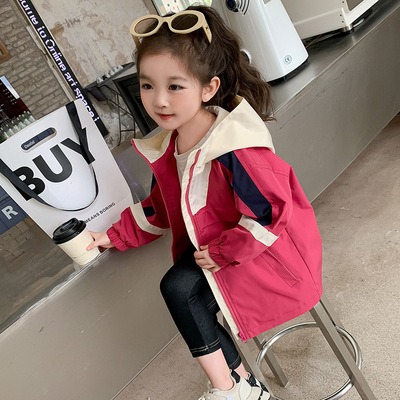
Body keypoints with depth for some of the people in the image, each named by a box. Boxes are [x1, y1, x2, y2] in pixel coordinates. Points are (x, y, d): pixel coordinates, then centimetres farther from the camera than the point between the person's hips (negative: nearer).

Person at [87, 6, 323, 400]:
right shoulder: (167, 148, -1)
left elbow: (267, 212, -24)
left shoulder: (235, 148, -28)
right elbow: (159, 207, 12)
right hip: (214, 245, 8)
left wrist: (222, 253, -19)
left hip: (265, 250, -8)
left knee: (180, 289, -17)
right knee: (176, 287, -7)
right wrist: (115, 236, 10)